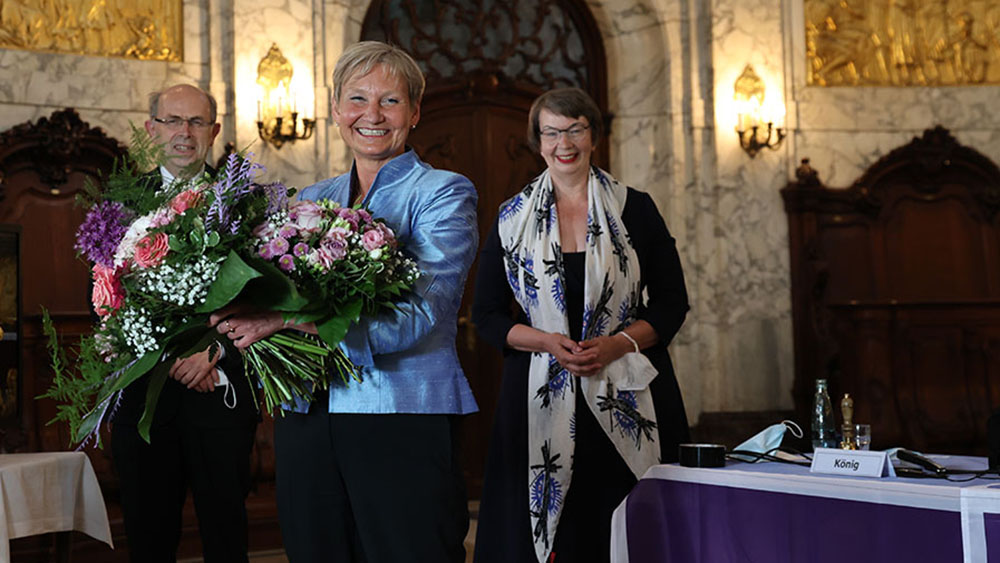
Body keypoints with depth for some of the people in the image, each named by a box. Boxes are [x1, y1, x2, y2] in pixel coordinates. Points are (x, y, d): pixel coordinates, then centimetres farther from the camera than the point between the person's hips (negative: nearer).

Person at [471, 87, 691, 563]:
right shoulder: (513, 218, 8)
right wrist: (547, 341, -10)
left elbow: (672, 303, 5)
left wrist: (616, 345, -11)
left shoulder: (634, 209, 5)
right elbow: (486, 314, 8)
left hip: (625, 400, 0)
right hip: (543, 399, 1)